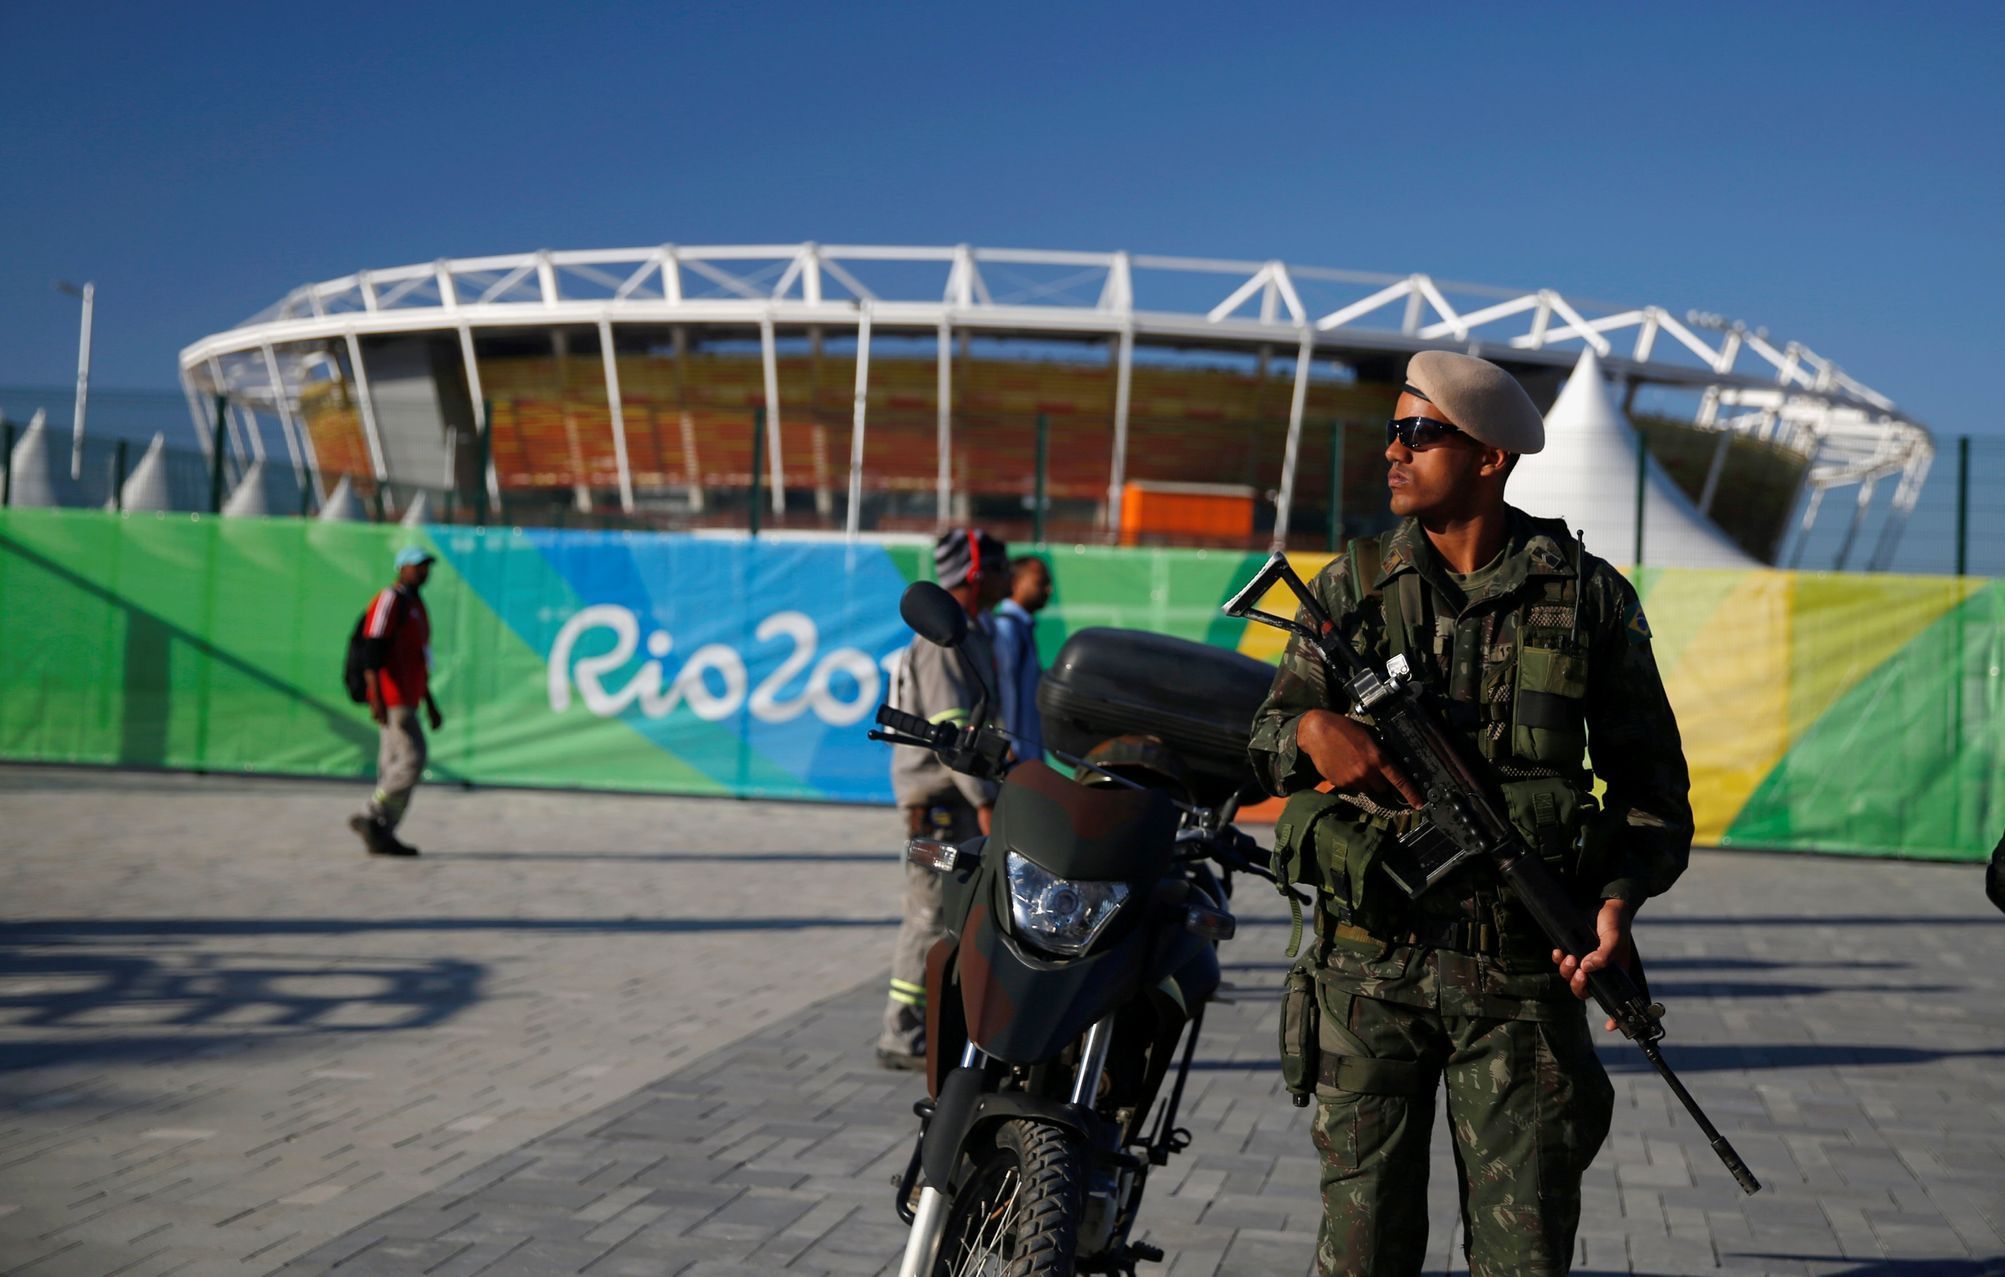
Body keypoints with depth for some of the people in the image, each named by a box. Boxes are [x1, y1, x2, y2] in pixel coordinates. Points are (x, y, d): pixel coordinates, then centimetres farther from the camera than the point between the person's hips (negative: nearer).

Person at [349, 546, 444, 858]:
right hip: (392, 699, -10)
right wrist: (376, 698, -27)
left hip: (407, 699, 10)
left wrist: (430, 703, 25)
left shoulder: (416, 604, 21)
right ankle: (372, 817, -9)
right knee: (412, 759, -15)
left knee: (393, 766, 7)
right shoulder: (390, 601, -9)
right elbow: (371, 651, -18)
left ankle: (381, 835, 8)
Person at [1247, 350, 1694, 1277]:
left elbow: (1651, 777, 5)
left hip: (1523, 972, -1)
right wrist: (1311, 731, -18)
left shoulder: (1589, 596, 2)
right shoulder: (1353, 586, 7)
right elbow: (1265, 738, 5)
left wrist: (1622, 895, -12)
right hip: (1369, 965, 1)